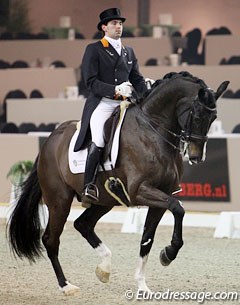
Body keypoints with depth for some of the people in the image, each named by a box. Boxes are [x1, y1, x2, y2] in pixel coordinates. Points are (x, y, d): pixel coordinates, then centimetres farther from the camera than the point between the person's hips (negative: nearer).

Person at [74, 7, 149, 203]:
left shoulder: (129, 52, 22)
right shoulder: (94, 50, 4)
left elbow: (137, 80, 18)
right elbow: (91, 82, -6)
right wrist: (115, 90, -20)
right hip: (102, 104, -6)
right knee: (99, 142, -26)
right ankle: (89, 187, -26)